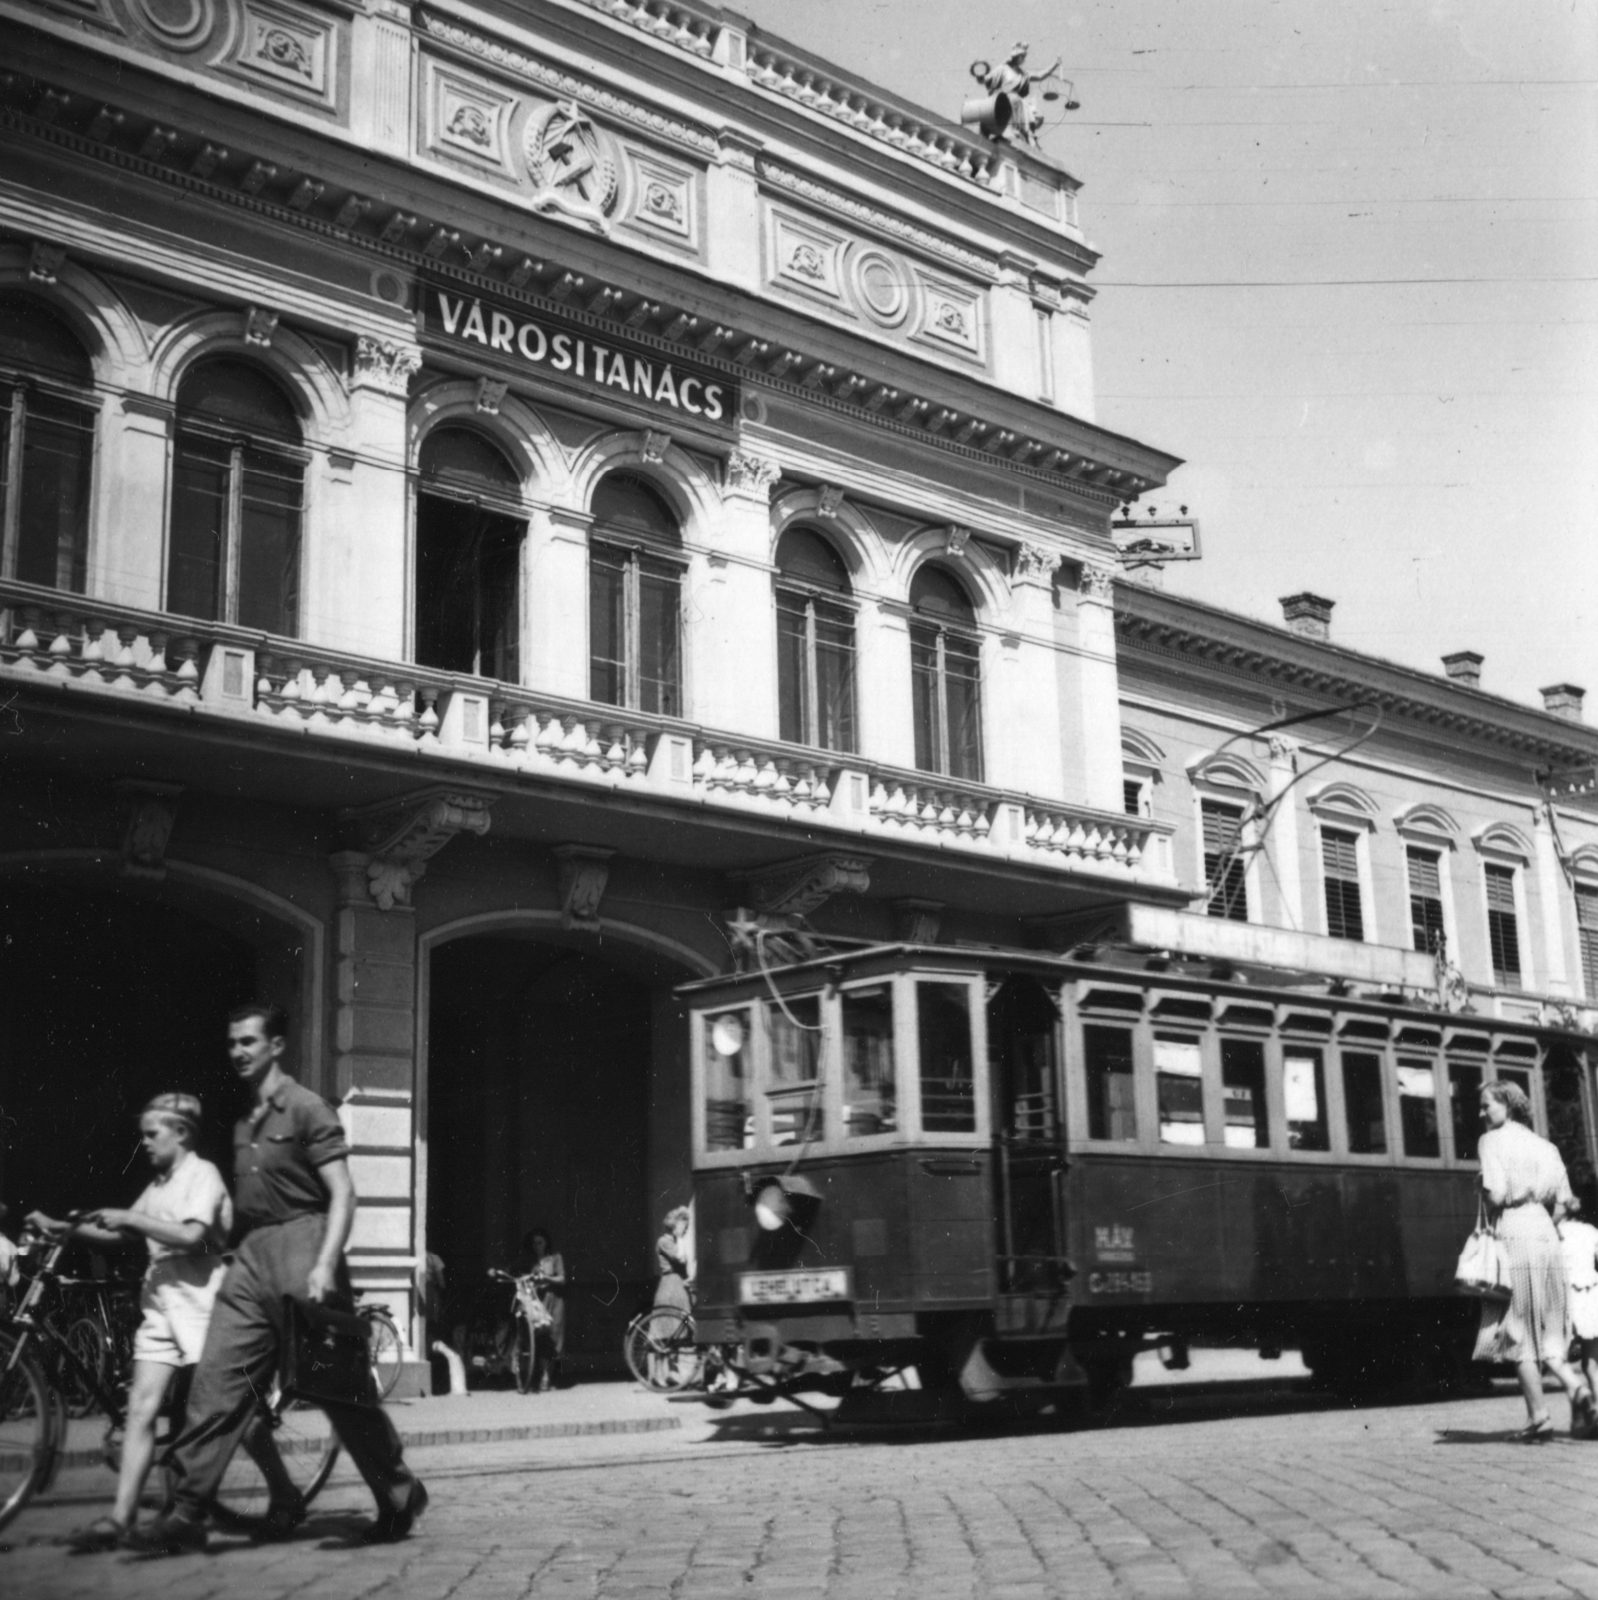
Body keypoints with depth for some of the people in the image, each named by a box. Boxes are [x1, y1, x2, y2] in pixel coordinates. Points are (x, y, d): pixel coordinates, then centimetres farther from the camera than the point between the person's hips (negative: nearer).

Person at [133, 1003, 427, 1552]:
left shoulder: (306, 1109, -7)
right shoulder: (243, 1125, 16)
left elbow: (342, 1193, -14)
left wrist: (325, 1266, -23)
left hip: (301, 1247, -7)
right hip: (251, 1259, 7)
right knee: (216, 1379, -3)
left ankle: (399, 1493, 15)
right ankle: (187, 1511, -2)